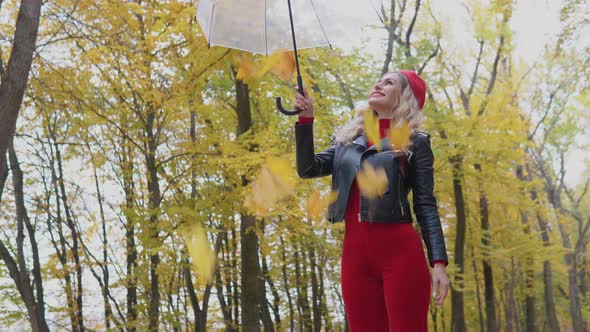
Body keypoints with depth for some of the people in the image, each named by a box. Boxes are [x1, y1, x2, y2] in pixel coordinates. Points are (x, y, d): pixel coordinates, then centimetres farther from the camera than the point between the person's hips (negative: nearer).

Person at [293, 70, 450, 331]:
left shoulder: (415, 141, 5)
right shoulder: (348, 138, 19)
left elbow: (425, 204, 0)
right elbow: (308, 169, 7)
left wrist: (439, 262, -9)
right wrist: (306, 118, -2)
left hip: (399, 251, -4)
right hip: (355, 251, 5)